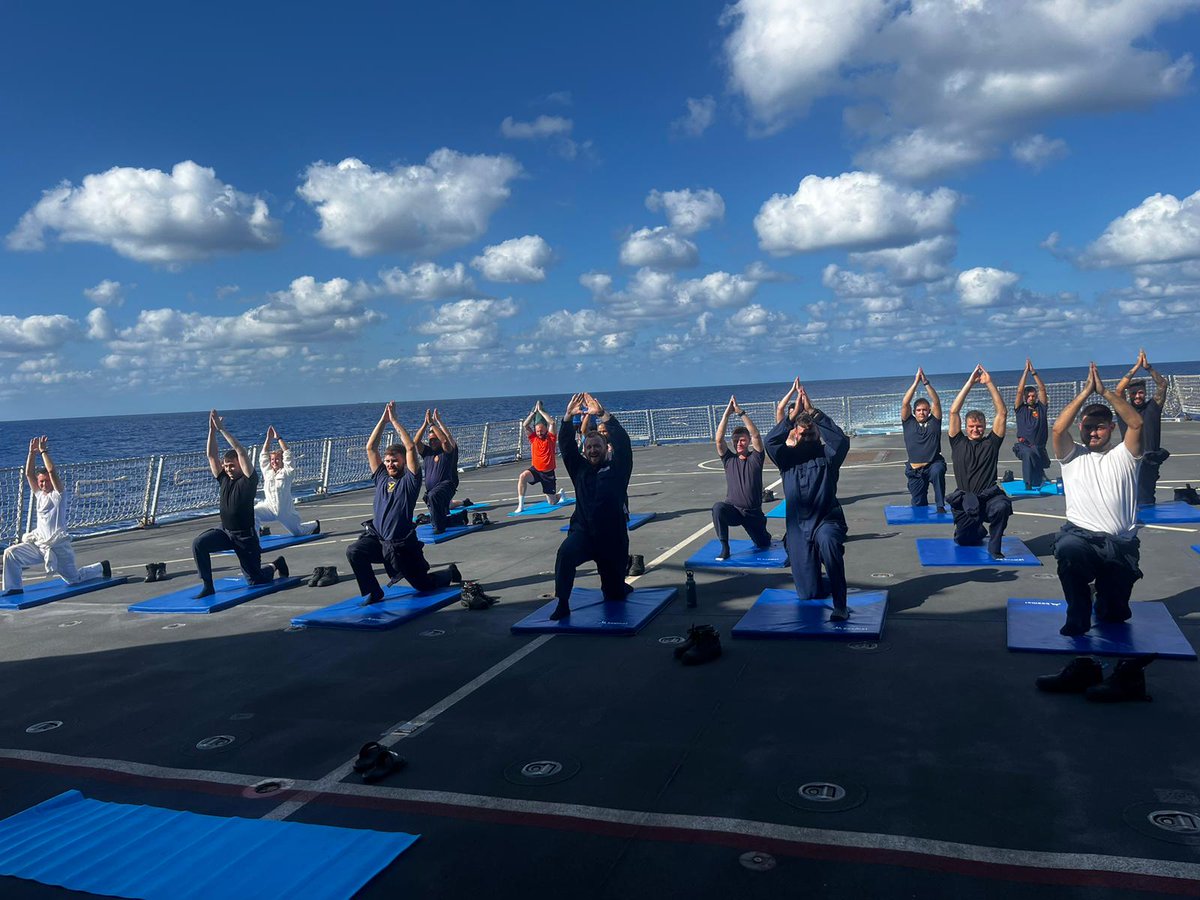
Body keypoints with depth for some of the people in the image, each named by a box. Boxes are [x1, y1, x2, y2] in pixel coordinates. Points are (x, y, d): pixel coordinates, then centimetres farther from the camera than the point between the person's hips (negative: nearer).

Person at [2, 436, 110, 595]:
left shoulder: (57, 495, -7)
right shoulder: (39, 494, 10)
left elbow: (52, 471, -20)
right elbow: (28, 473, 4)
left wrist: (43, 451, -16)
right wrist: (32, 453, -5)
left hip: (57, 545, -6)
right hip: (38, 544, 6)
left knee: (73, 579, 5)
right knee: (10, 553, -15)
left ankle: (101, 567, 30)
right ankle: (13, 587, -4)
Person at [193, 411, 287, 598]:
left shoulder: (248, 480, -13)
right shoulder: (224, 479, 2)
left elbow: (241, 452, -24)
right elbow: (211, 455, -2)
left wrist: (222, 429, -25)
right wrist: (212, 430, -13)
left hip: (245, 535, -5)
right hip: (225, 531, 5)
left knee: (255, 580, 3)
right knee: (198, 544, -24)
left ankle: (276, 565, 36)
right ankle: (207, 586, -13)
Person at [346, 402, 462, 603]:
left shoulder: (410, 480, -5)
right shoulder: (381, 478, 8)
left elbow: (411, 448, -17)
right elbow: (370, 448, 5)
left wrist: (394, 421, -15)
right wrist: (383, 420, -1)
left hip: (402, 544, -4)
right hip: (377, 538, 4)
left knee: (423, 585, 6)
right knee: (354, 552, -26)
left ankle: (450, 573, 39)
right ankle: (372, 593, -10)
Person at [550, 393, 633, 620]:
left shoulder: (617, 468, 1)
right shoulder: (580, 469, 9)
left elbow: (623, 442, -14)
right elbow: (566, 445, -1)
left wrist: (603, 415, -22)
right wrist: (568, 417, -16)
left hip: (613, 537, -1)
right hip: (583, 531, 1)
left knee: (615, 595, 13)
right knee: (565, 553, -36)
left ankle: (617, 588, 52)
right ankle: (562, 604, -28)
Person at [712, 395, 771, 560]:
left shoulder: (755, 458, -3)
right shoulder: (729, 459, 2)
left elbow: (756, 435, -17)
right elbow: (719, 439, -11)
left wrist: (740, 412, -22)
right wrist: (727, 413, -18)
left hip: (753, 512, 0)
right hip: (733, 509, 0)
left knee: (763, 545, 12)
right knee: (718, 507, -35)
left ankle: (763, 536, 51)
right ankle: (724, 548, -24)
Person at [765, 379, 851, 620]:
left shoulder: (826, 455, 0)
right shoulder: (788, 458, 5)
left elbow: (841, 440, -21)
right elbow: (771, 441, -15)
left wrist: (812, 411, -19)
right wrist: (794, 413, -18)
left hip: (827, 520, -2)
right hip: (798, 528, 3)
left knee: (828, 541, -41)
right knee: (809, 593, 4)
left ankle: (840, 605, -30)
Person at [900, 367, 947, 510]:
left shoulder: (934, 422, 7)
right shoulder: (908, 423, 7)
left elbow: (936, 402, -5)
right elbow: (905, 403, -5)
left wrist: (926, 383, -13)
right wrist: (916, 382, -9)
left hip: (934, 464, -2)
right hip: (915, 470, 2)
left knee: (938, 471, -38)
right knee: (918, 504, 6)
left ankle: (940, 505, -28)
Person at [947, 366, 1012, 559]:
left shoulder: (991, 442, 6)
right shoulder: (958, 443, 6)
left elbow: (1002, 413, -2)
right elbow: (954, 411, -2)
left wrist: (989, 383, -6)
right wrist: (970, 383, -4)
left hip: (989, 496, -2)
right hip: (964, 501, 2)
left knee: (1002, 506, -35)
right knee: (963, 540, 7)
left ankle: (994, 545, -11)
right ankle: (979, 531, 44)